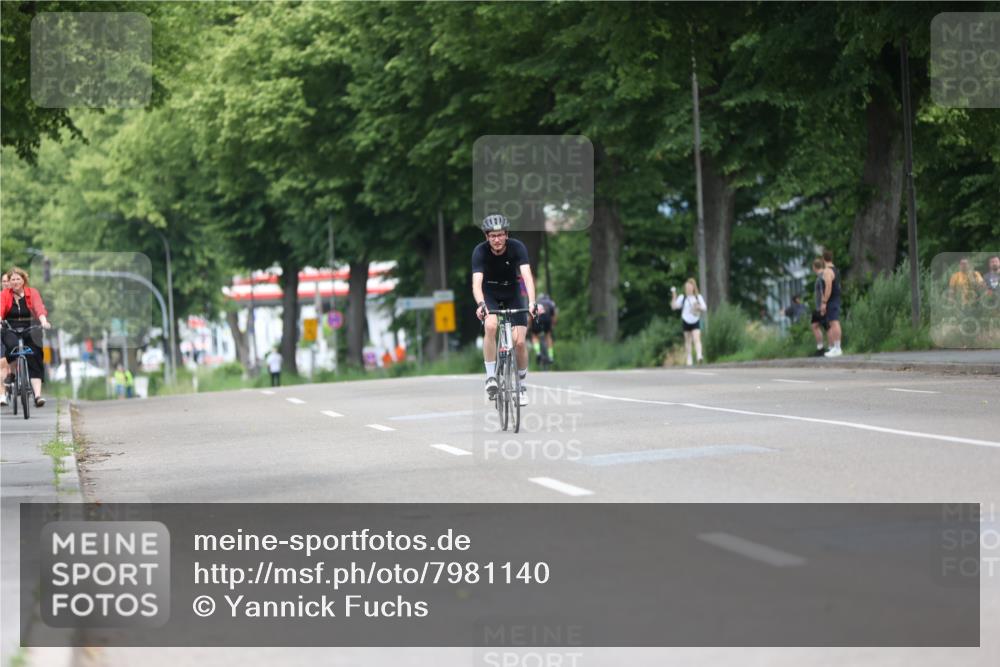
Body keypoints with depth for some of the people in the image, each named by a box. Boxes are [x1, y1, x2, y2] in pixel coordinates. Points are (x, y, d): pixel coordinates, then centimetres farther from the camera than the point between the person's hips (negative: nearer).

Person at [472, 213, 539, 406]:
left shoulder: (517, 247, -24)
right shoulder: (480, 251, -25)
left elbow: (527, 276, -35)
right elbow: (476, 283, -36)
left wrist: (532, 302, -50)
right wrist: (480, 304, -55)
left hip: (512, 293, 1)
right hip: (490, 294, -1)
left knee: (519, 341, -10)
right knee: (491, 326, -31)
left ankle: (522, 385, 13)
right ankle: (491, 377, -20)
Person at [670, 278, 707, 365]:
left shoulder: (699, 297, 3)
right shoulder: (682, 298, 0)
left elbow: (704, 308, 4)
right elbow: (674, 306, -7)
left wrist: (699, 307, -17)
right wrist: (674, 295, -16)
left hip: (696, 322, -1)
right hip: (686, 321, 1)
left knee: (697, 339, -16)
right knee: (688, 341, 8)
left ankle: (699, 356, -27)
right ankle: (689, 360, 15)